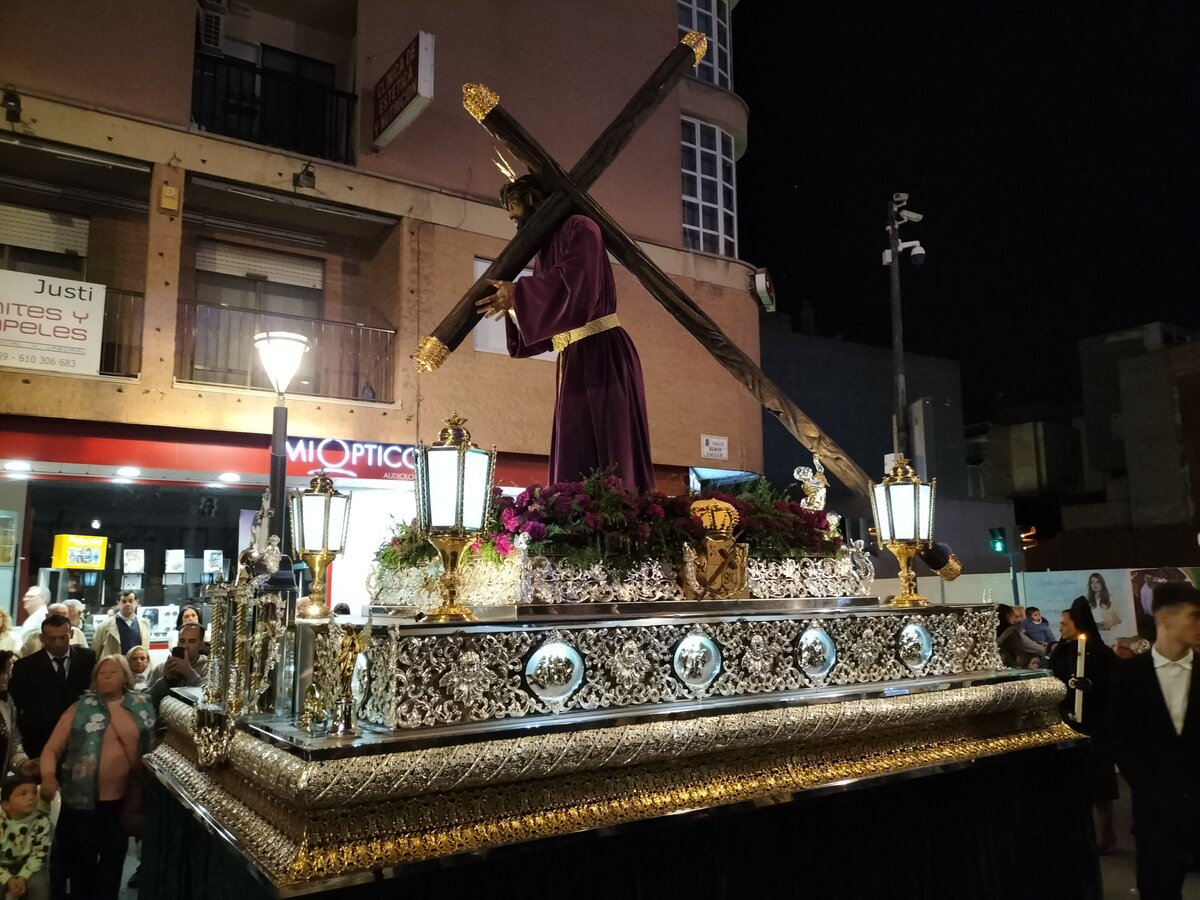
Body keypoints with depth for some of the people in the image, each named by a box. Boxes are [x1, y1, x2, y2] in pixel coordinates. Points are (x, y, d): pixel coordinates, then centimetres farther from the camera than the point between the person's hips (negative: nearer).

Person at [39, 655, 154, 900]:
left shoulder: (142, 706, 0)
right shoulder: (80, 709, -4)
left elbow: (151, 747, 7)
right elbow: (51, 748, -6)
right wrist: (48, 775, -25)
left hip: (123, 799, 2)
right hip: (83, 799, -2)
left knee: (114, 859, 17)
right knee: (81, 861, 14)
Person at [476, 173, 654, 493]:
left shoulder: (579, 229, 0)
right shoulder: (545, 249, 24)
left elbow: (572, 282, -19)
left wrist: (517, 293, -17)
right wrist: (511, 308, 5)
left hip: (600, 355, -8)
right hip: (573, 360, 9)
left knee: (608, 454, -13)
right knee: (576, 459, 3)